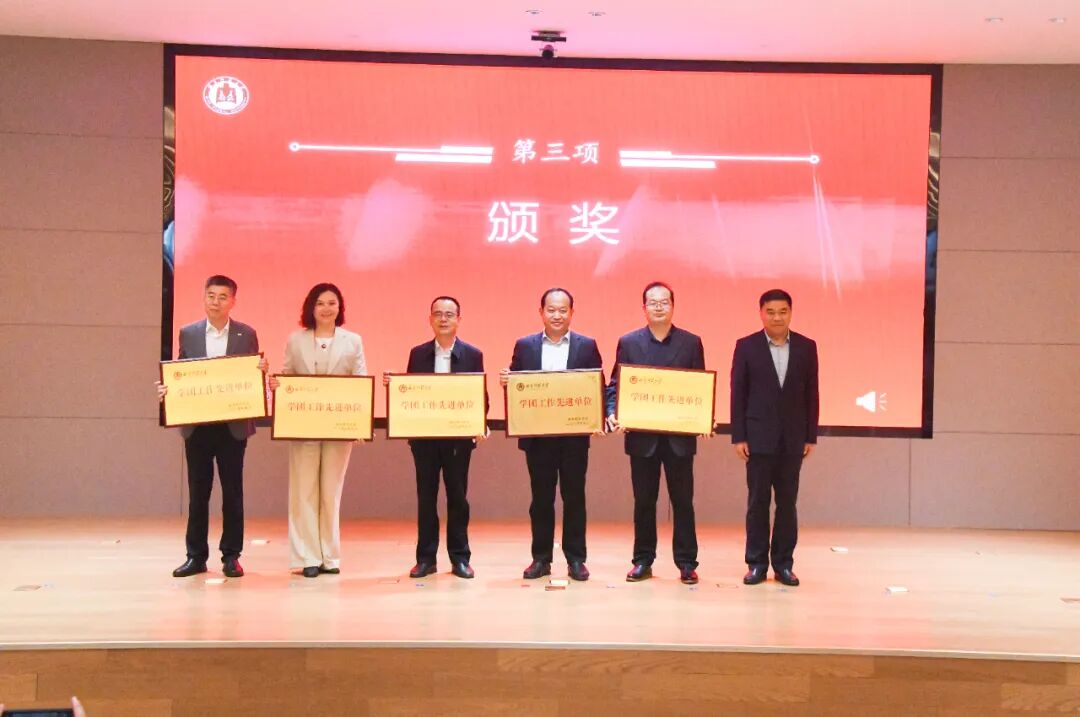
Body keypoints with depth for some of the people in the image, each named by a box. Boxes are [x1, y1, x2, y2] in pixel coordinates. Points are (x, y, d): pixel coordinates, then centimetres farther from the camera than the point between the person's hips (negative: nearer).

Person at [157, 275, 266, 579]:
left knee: (233, 492, 4)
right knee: (197, 492, 6)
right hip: (196, 424, 1)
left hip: (233, 424, -1)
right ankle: (196, 556, 14)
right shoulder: (188, 334, 6)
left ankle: (231, 556, 12)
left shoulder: (247, 334, 4)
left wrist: (262, 371, -17)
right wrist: (167, 389, -11)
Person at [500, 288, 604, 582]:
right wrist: (505, 380, -16)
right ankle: (541, 558, 15)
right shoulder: (525, 346, 7)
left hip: (574, 434, -1)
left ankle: (576, 559, 12)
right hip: (538, 434, 1)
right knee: (541, 498, 7)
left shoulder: (587, 346, 4)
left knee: (574, 497, 4)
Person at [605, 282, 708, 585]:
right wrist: (612, 413, -13)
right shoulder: (628, 343, 5)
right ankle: (642, 561, 16)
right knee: (644, 501, 8)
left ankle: (686, 562, 10)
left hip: (680, 434, 0)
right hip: (642, 435, 1)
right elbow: (616, 384, 4)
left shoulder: (691, 342, 4)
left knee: (683, 500, 4)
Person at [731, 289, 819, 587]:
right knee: (757, 501, 3)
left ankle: (783, 563, 14)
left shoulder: (806, 347, 4)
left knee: (787, 502, 6)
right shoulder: (746, 346, -1)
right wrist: (738, 436, -6)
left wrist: (811, 436, 2)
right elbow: (738, 394, -2)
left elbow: (811, 394, 5)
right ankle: (757, 563, 11)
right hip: (759, 436, -1)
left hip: (792, 438, 2)